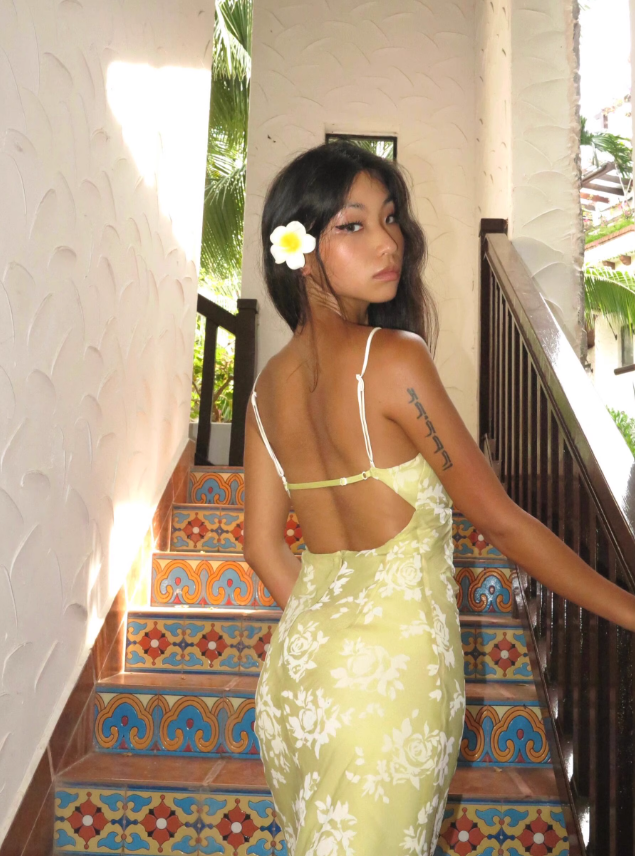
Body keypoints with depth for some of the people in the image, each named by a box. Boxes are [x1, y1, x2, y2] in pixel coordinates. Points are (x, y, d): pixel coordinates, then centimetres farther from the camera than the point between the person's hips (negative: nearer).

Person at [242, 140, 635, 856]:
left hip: (297, 660, 7)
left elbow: (265, 547, 6)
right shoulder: (392, 358, -18)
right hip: (394, 669, -7)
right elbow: (499, 521, -13)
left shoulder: (269, 385, 2)